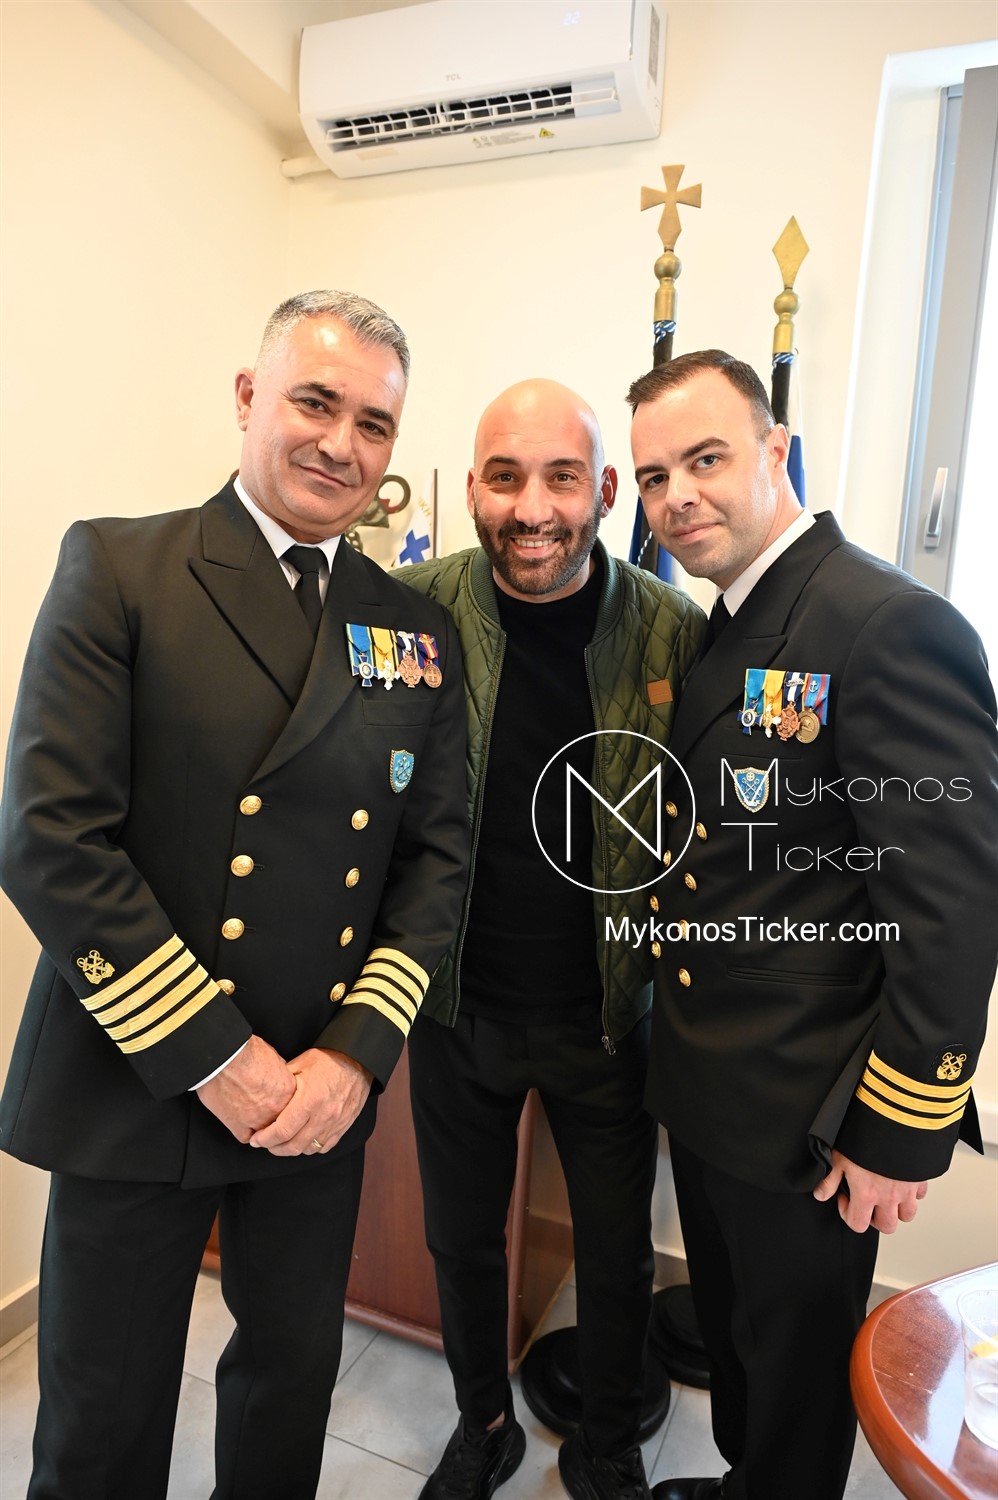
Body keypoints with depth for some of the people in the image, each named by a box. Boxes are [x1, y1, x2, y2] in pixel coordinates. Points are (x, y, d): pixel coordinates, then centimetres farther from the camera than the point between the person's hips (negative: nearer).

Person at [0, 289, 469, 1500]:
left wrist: (355, 1051, -8)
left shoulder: (419, 630, 3)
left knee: (295, 1369, 23)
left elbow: (437, 857, 3)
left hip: (323, 1094, 4)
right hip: (133, 1087, -3)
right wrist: (212, 1057, -15)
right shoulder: (117, 568, -8)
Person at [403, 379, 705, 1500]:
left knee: (618, 1252, 20)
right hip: (460, 1006, 1)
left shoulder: (675, 631, -12)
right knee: (461, 1240, 22)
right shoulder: (417, 610, -12)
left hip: (607, 1015, 0)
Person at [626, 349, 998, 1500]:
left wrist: (902, 1133, -17)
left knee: (795, 1371, 18)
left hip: (810, 1122, -8)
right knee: (730, 1333, 29)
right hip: (706, 1092, 8)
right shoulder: (723, 634, 6)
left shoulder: (896, 630, -21)